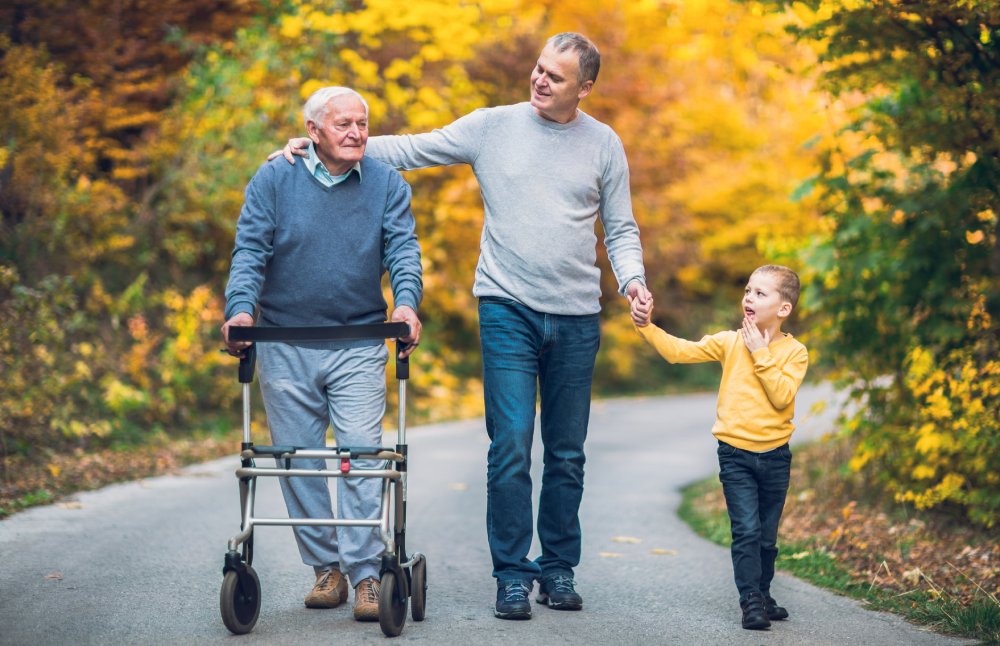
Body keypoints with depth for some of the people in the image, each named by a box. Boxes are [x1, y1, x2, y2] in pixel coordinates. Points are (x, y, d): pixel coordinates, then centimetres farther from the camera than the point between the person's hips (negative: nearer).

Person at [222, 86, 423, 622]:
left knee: (361, 458, -8)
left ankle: (364, 573, -5)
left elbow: (403, 248, -5)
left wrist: (406, 301, -25)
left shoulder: (386, 184, 4)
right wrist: (241, 307, -22)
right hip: (285, 347, 1)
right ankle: (325, 567, 17)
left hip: (359, 348, -1)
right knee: (300, 463, 5)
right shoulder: (274, 180, 2)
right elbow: (250, 250, -5)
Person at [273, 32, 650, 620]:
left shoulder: (604, 145, 6)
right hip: (508, 310, -2)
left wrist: (633, 279, -9)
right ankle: (512, 576, 0)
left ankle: (559, 569, 20)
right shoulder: (492, 127, 3)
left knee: (567, 454, 8)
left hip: (576, 317, 2)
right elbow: (411, 150, 5)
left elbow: (621, 229, 11)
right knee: (510, 447, -8)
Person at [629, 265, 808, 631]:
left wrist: (761, 354, -17)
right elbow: (679, 351, -9)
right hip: (735, 453, -1)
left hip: (775, 455, 1)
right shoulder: (729, 342, 0)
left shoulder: (794, 352, -3)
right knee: (746, 531, -11)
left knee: (767, 536, 13)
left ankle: (763, 595, 30)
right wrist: (646, 326, -23)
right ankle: (750, 602, -6)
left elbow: (782, 396, -18)